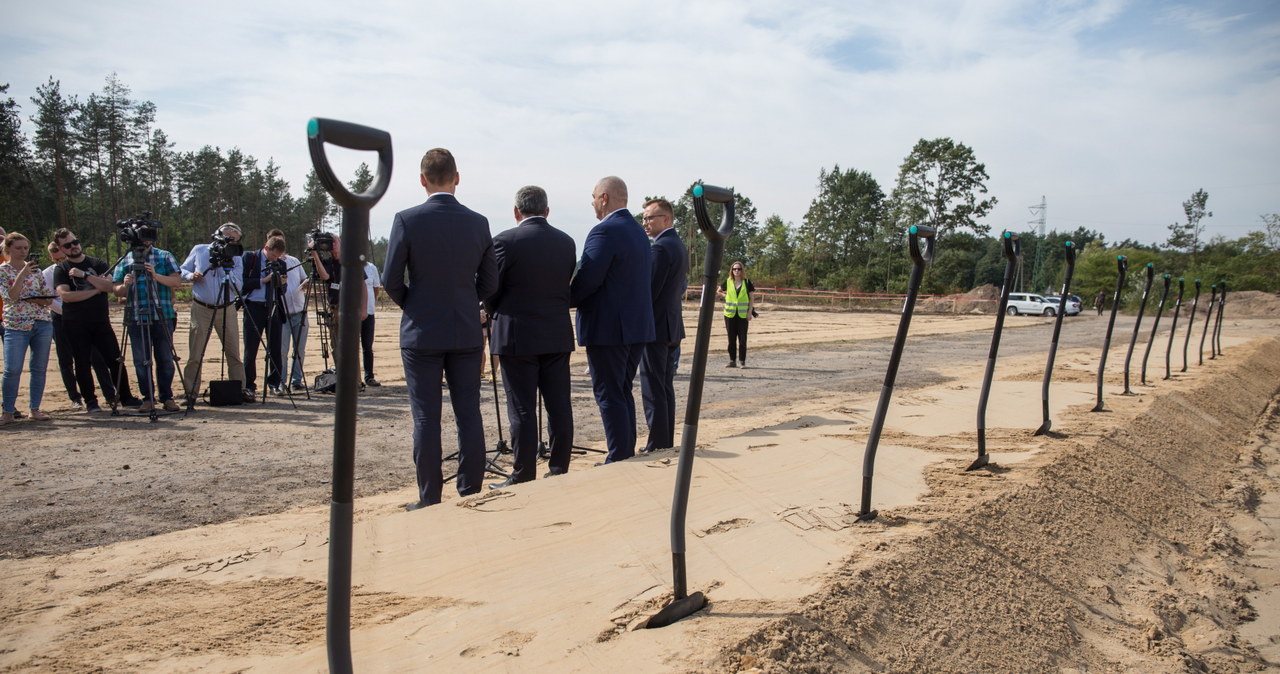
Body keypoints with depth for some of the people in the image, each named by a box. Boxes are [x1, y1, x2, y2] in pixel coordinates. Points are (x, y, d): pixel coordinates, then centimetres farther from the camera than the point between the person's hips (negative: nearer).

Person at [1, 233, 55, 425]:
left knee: (39, 368, 4)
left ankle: (35, 409, 12)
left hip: (43, 323, 4)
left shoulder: (35, 269, 11)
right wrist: (22, 274, -18)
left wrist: (35, 300, -10)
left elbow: (49, 298, 10)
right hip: (16, 325, -3)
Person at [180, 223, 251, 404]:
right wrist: (191, 276, -9)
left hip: (227, 310, 1)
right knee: (195, 355, 0)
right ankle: (190, 392, 7)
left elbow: (238, 287, -7)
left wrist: (227, 268, -17)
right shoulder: (199, 250, 2)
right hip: (201, 309, -1)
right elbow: (182, 270, 12)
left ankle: (240, 389, 11)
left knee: (234, 354, 3)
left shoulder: (236, 259, 2)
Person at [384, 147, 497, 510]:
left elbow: (392, 281, -6)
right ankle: (471, 495, 14)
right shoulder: (478, 222, 1)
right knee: (469, 415, 8)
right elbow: (489, 283, 5)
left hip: (422, 333, -3)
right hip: (467, 333, 3)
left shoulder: (407, 220, -9)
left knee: (426, 418, 3)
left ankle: (429, 501, 9)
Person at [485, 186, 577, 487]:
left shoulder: (505, 241, -10)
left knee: (522, 409, 1)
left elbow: (491, 290, -5)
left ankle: (523, 477, 6)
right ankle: (560, 471, 17)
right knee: (559, 406, 9)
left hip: (517, 336, -4)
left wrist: (494, 316, 15)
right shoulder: (566, 242, 5)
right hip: (558, 336, 5)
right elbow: (568, 287, 8)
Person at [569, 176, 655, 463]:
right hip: (638, 325, 9)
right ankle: (628, 456, 24)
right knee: (623, 392, 17)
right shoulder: (639, 232, 14)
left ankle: (619, 461, 2)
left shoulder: (605, 231, -15)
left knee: (609, 396, -2)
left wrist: (566, 300, -4)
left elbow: (587, 279, -21)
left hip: (608, 328, -9)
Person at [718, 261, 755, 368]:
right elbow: (718, 291, 21)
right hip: (730, 314, 2)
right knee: (731, 339, 6)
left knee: (742, 339, -3)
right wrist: (725, 296, 7)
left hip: (743, 314, -2)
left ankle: (742, 361, 5)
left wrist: (750, 312, -3)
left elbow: (751, 299, 4)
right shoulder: (728, 282, 6)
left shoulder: (747, 282, 2)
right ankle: (732, 361, 14)